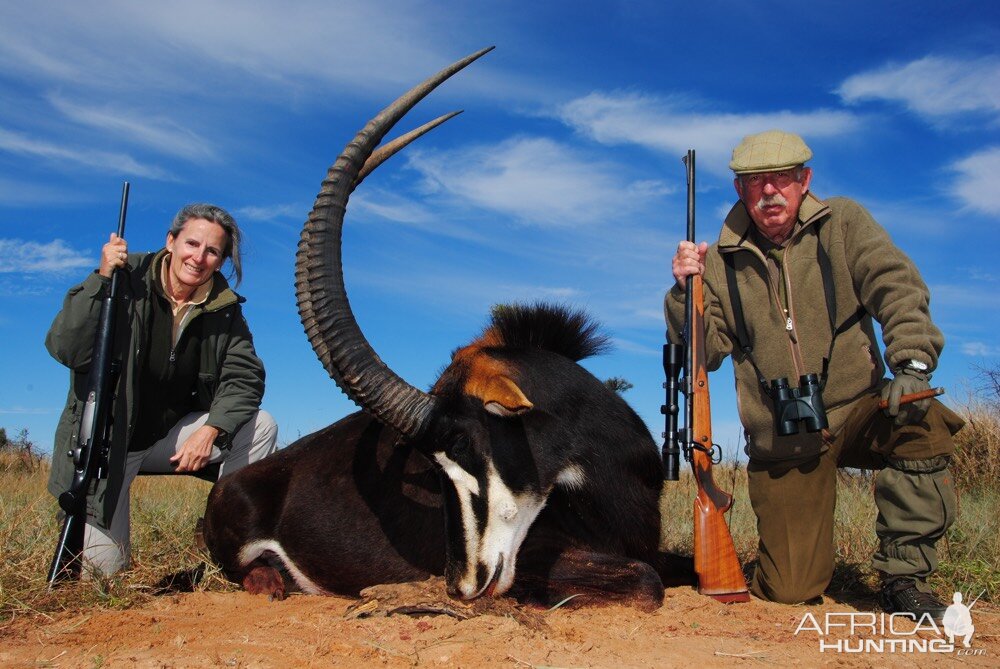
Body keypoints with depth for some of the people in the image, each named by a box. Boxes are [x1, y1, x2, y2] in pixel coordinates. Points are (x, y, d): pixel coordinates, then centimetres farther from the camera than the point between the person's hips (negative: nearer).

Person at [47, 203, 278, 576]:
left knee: (261, 426, -19)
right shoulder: (128, 279, -14)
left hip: (172, 436, 3)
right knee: (101, 567, -10)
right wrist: (101, 279, -31)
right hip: (106, 439, -3)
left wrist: (211, 430, -26)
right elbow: (64, 350, -22)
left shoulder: (224, 307, -5)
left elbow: (245, 376, -9)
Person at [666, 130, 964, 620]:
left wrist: (912, 363, -26)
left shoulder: (843, 223, 3)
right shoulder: (722, 261, 3)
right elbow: (704, 353, 1)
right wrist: (686, 292, -15)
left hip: (857, 410, 1)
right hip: (783, 441, 0)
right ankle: (798, 552, 33)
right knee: (790, 592, -7)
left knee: (924, 424, -35)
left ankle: (902, 577, -12)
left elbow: (897, 288, -10)